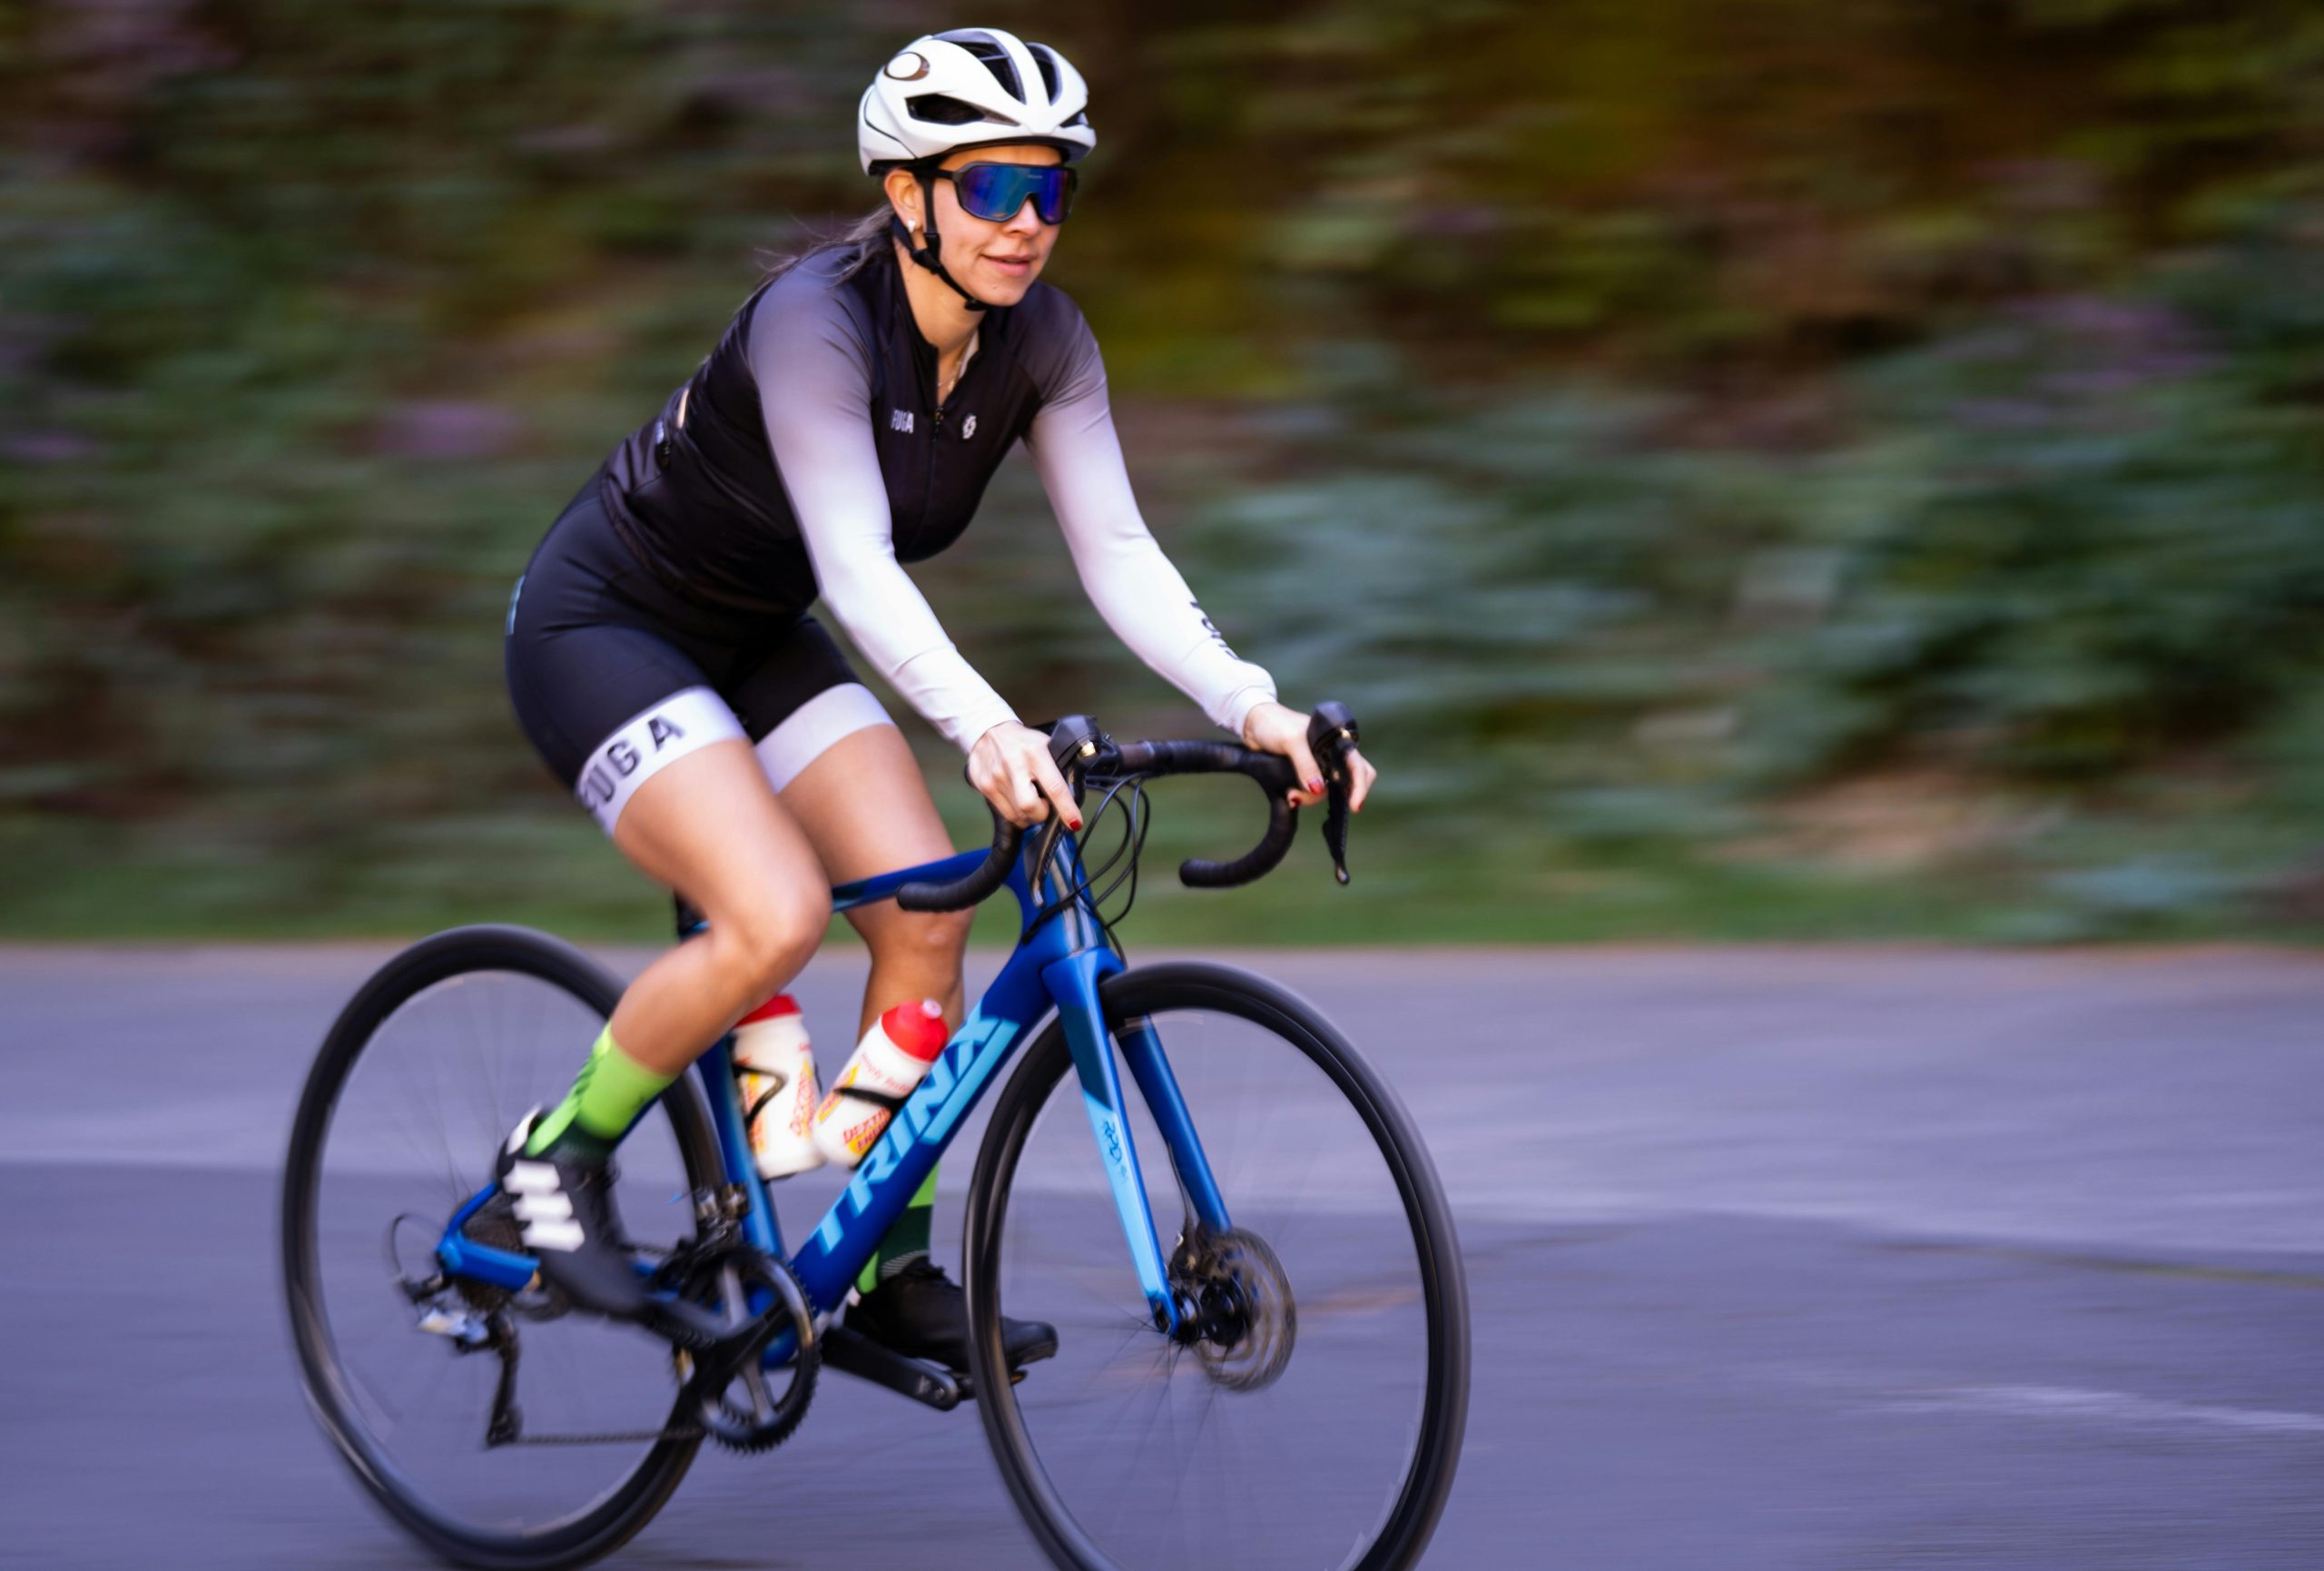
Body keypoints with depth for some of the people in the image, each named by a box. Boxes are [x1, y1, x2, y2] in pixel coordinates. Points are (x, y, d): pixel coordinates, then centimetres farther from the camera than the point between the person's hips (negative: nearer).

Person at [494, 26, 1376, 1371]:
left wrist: (1255, 705, -29)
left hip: (754, 640, 7)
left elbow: (1119, 555, -14)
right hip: (603, 630, -7)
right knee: (778, 917, -26)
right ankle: (560, 1158, -3)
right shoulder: (816, 322, -30)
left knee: (929, 910, -11)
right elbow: (856, 565, -39)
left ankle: (890, 1272, 2)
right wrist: (986, 728, -55)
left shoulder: (1042, 341, -10)